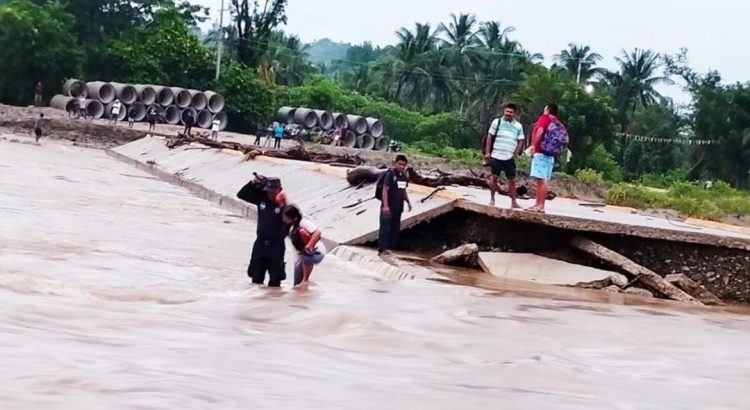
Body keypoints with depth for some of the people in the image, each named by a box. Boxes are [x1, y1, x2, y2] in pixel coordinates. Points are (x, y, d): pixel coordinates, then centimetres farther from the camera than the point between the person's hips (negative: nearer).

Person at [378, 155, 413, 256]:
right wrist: (385, 205, -22)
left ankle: (389, 247, 21)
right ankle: (382, 249, -4)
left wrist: (408, 202, 15)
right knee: (385, 228, -6)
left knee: (396, 229, 12)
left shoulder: (404, 176, 10)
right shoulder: (390, 174, -13)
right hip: (388, 207, -8)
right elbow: (385, 190, -17)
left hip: (398, 207, 8)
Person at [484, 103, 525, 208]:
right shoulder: (497, 122, 1)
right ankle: (492, 199, 14)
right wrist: (487, 152, -5)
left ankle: (514, 201, 8)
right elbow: (490, 137, 1)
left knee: (512, 179, 3)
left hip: (509, 158, 1)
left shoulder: (518, 126, 5)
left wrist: (516, 154, -4)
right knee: (494, 177, 3)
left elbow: (520, 141, 8)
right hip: (496, 156, -1)